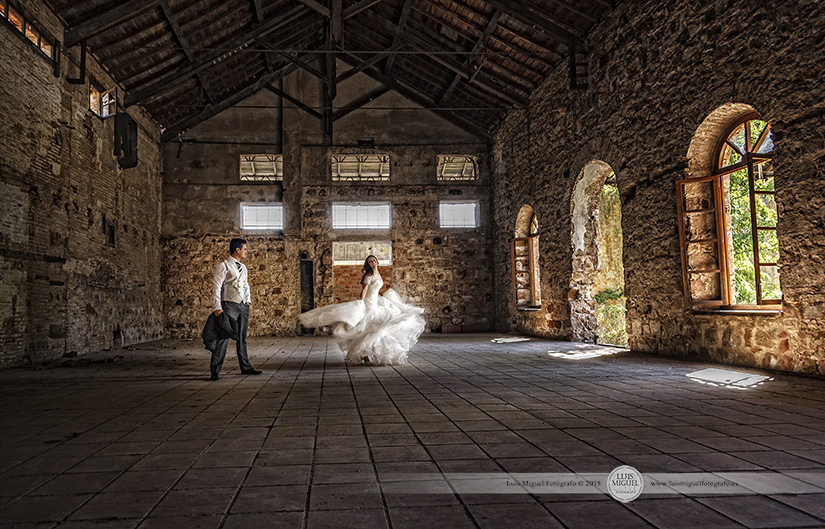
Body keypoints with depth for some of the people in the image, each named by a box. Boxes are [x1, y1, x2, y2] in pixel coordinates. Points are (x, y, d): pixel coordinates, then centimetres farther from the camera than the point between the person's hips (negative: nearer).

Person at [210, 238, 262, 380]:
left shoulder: (243, 267, 18)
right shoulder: (223, 266, -6)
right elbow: (216, 287, -12)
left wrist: (248, 299, 11)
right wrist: (217, 307, -19)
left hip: (243, 306, 7)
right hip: (229, 304, -7)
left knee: (242, 338, 14)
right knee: (224, 336, -10)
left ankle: (245, 367, 22)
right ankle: (215, 370, -7)